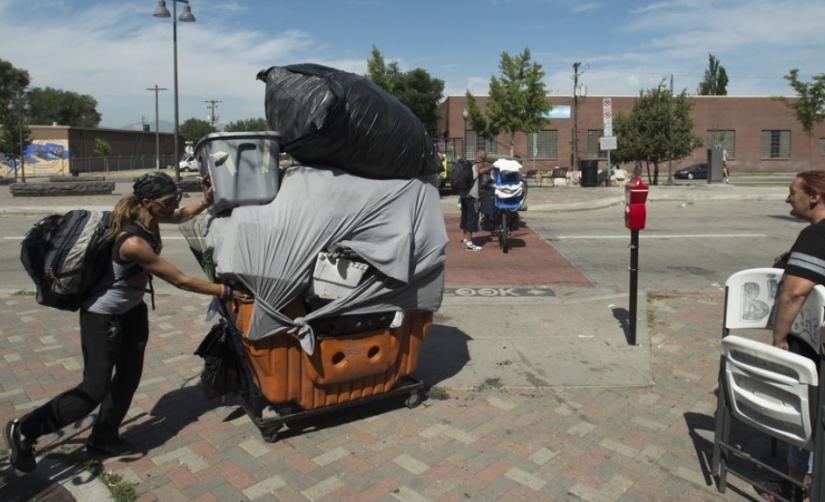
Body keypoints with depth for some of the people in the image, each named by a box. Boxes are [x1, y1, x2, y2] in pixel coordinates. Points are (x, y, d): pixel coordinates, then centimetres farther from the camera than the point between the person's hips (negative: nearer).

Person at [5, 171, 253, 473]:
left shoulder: (146, 219, -11)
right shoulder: (134, 243, -35)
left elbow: (181, 215, 12)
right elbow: (180, 281, -28)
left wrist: (206, 201, -5)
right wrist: (225, 292, -22)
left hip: (131, 310, 9)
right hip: (102, 317, -9)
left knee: (129, 375, 14)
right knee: (95, 389, -4)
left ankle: (103, 437, 32)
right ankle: (24, 431, 15)